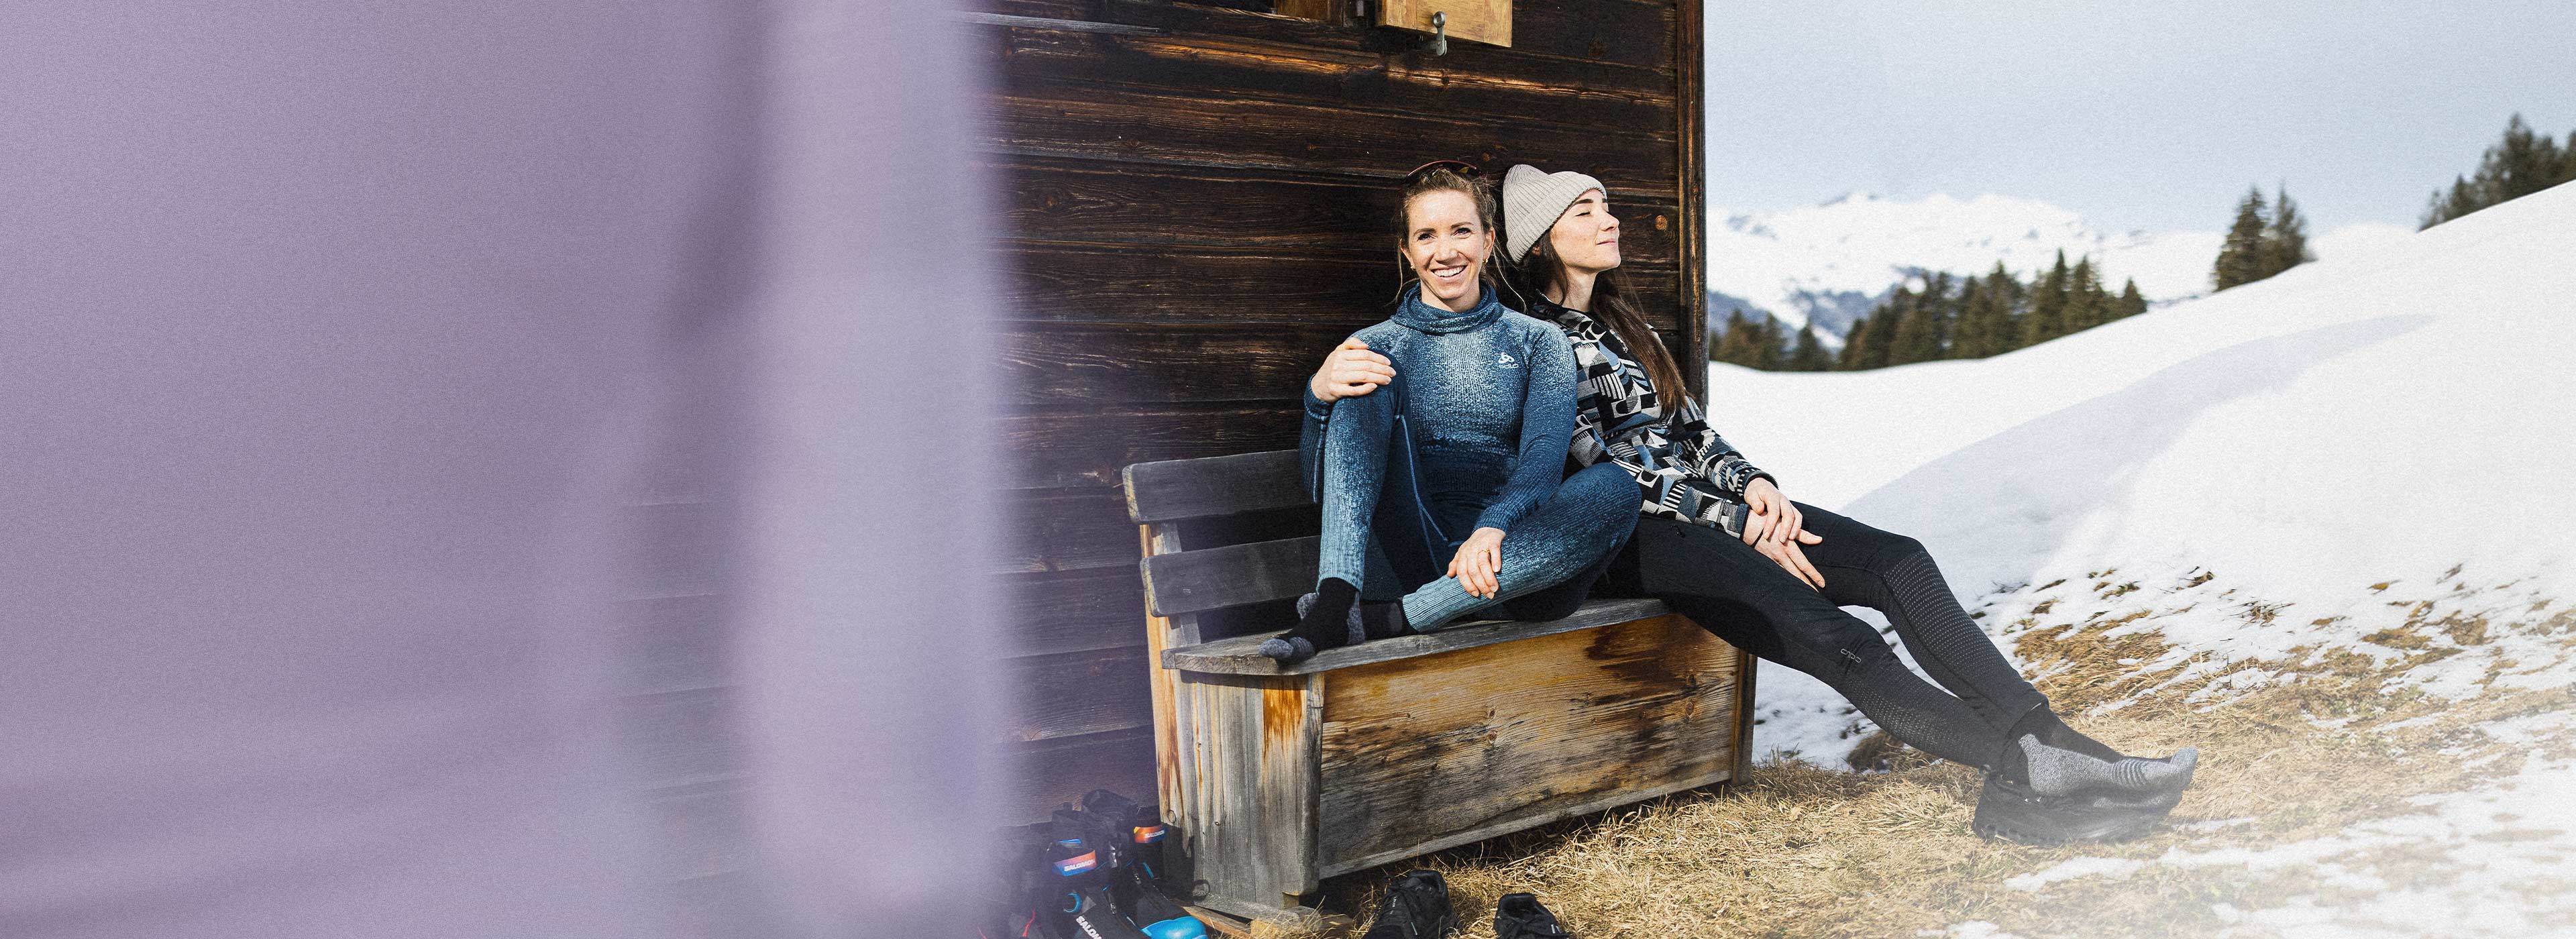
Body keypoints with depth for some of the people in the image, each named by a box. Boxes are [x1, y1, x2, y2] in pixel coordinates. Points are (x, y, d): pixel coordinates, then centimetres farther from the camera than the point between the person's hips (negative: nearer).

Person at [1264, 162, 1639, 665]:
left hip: (1509, 560, 0)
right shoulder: (1375, 345, 13)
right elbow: (1320, 483, 3)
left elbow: (1544, 458, -6)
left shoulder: (1538, 341, 12)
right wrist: (1320, 400, -18)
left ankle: (1386, 619, -33)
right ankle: (1334, 601, -33)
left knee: (1614, 491, -30)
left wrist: (1494, 528, -28)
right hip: (1410, 545, 0)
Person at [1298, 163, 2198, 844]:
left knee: (1900, 562, -13)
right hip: (1628, 537, -8)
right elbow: (1599, 469, -13)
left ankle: (2042, 740, -19)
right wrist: (1737, 525, -14)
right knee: (1834, 637, -25)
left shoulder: (1620, 322, 21)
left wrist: (1754, 484, -3)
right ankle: (2029, 776, -26)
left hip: (1707, 505, 8)